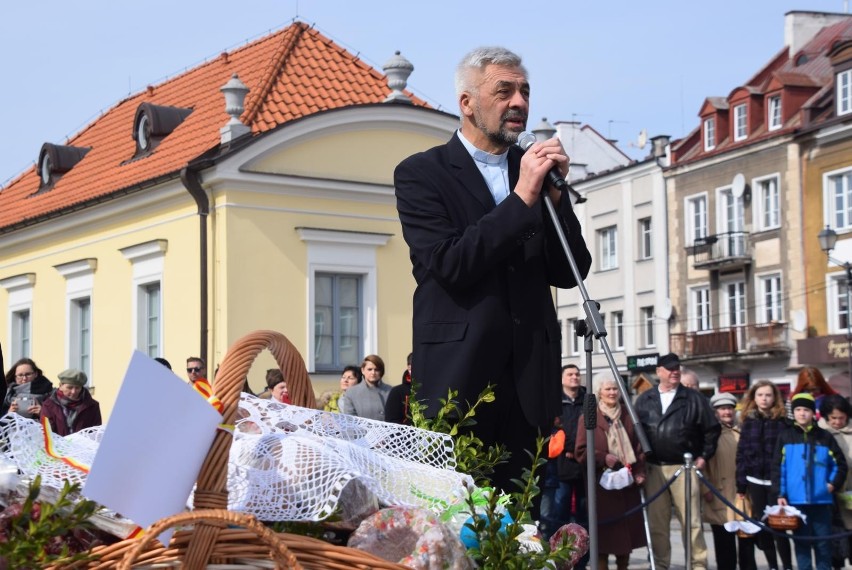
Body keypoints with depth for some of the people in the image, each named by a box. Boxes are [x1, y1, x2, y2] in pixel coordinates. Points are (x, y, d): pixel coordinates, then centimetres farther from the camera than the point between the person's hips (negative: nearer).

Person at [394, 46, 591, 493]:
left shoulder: (536, 172, 14)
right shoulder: (420, 173, 1)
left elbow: (569, 273, 10)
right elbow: (449, 265, -13)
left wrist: (555, 192, -4)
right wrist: (522, 197, -14)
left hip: (528, 380, 4)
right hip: (457, 377, -4)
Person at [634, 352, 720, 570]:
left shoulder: (694, 398, 4)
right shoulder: (644, 400, 11)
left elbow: (712, 429, 7)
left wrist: (704, 456, 2)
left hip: (684, 468, -2)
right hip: (653, 469, 3)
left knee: (691, 521, -3)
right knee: (656, 523, 6)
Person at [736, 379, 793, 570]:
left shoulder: (782, 422, 0)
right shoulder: (749, 421, 8)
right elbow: (741, 454, 7)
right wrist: (740, 484, 2)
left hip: (776, 481, -3)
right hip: (755, 481, 3)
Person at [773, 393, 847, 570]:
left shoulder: (824, 437, 9)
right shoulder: (785, 436, 5)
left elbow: (840, 464, 14)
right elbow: (778, 467, 2)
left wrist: (833, 484, 0)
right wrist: (779, 494, -5)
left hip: (821, 500, 1)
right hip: (796, 500, -1)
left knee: (823, 543, 4)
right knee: (802, 542, 3)